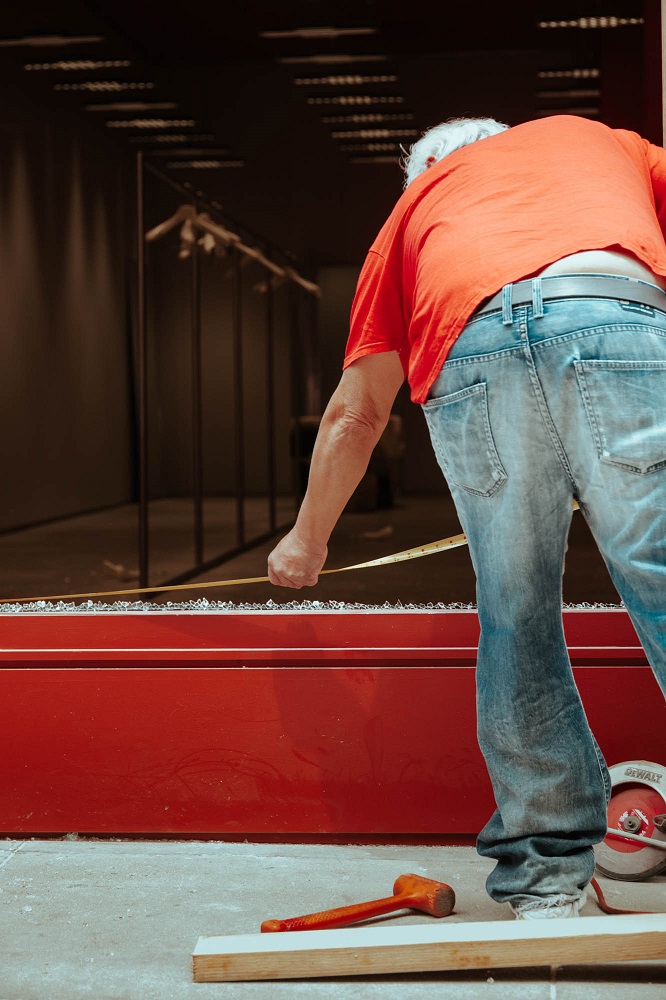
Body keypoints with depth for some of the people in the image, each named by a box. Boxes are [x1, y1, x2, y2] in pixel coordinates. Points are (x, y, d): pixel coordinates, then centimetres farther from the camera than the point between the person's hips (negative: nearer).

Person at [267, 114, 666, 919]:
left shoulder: (416, 204, 39)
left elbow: (355, 411, 37)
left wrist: (308, 539, 47)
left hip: (469, 353, 1)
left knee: (516, 616, 11)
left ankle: (544, 870, 15)